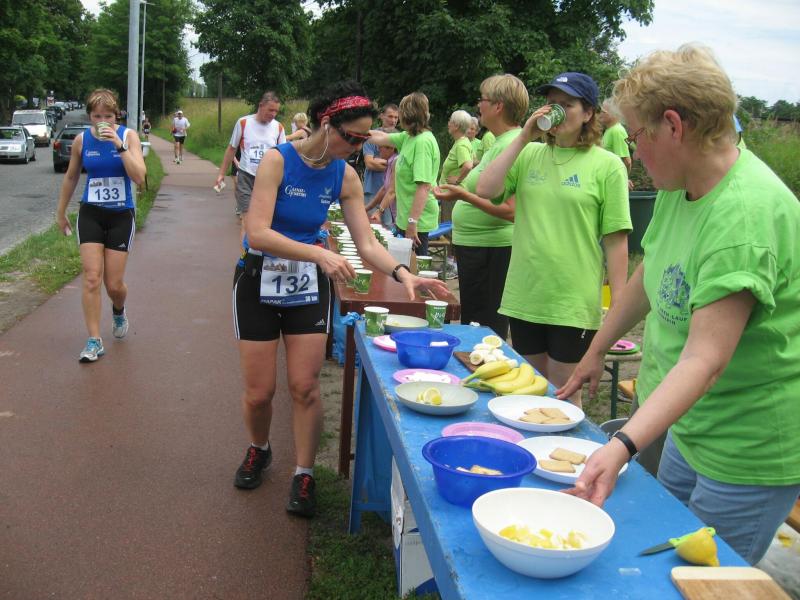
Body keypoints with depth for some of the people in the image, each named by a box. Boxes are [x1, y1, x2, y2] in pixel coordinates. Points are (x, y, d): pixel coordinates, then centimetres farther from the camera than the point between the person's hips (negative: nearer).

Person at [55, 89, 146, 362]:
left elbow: (139, 177, -18)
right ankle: (94, 341, 2)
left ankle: (118, 311, 39)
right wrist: (61, 213, 19)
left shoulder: (128, 135, -7)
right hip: (91, 214, 1)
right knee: (91, 278, -8)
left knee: (114, 284, 2)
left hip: (121, 216, -1)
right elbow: (71, 177, 13)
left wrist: (120, 145, -26)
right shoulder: (82, 140, -1)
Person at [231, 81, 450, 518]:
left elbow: (367, 243, -5)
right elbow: (258, 234, -25)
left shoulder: (345, 178, -4)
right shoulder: (278, 160, -17)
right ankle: (259, 450, 36)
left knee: (305, 387, 0)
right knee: (259, 391, 5)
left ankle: (304, 475, 16)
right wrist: (318, 254, -36)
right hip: (261, 280, -3)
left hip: (309, 283, 3)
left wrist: (403, 274, -22)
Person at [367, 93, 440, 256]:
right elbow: (382, 138, 24)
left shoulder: (423, 141, -19)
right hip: (406, 217, 9)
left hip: (417, 219, -9)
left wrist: (412, 223, -27)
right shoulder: (409, 137, 7)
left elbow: (424, 186, -25)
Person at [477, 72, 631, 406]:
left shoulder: (607, 165, -4)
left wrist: (618, 305, -8)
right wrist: (523, 138, -6)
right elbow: (485, 190, -6)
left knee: (564, 397, 6)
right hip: (523, 297, 4)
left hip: (574, 303, -4)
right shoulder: (530, 155, 8)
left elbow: (616, 240, -5)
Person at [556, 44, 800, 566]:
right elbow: (649, 278, 15)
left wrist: (623, 446, -42)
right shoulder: (681, 187, 2)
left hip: (750, 449, -9)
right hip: (690, 425, 9)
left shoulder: (745, 214, -29)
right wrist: (596, 351, 23)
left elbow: (705, 360, -35)